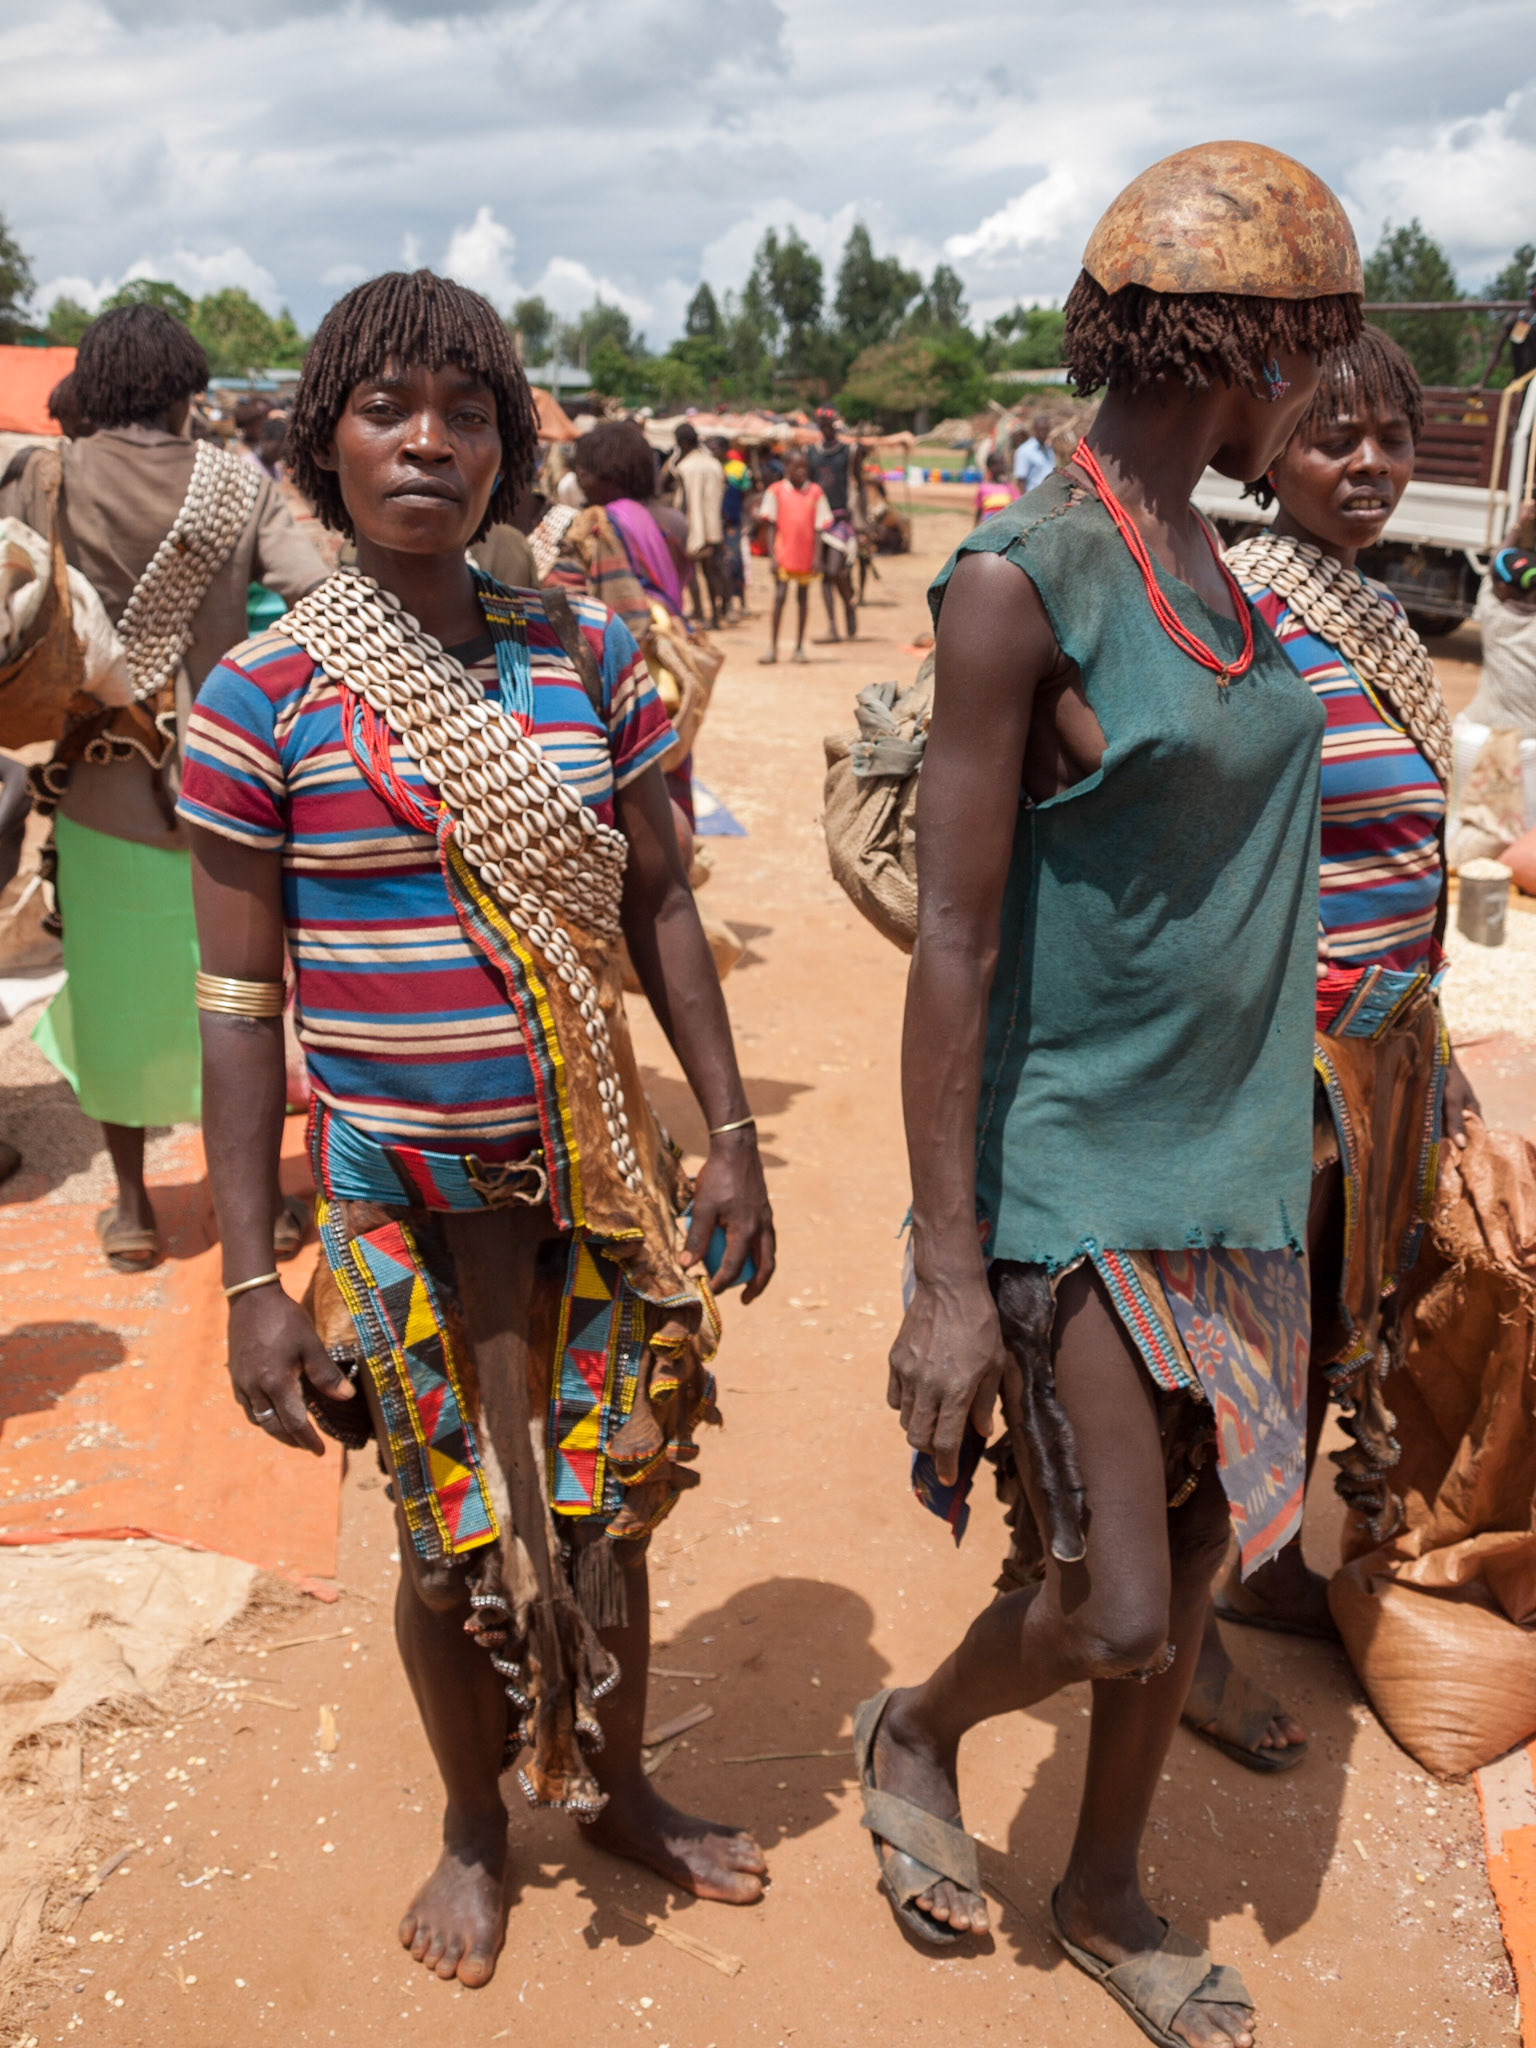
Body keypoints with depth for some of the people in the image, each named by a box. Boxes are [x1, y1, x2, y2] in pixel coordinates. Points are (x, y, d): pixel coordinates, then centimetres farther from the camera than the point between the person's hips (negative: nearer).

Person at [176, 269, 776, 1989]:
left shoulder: (589, 657, 0)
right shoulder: (261, 697, -9)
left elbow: (659, 908, 6)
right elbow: (240, 995, -8)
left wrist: (730, 1132, 4)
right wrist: (250, 1276, -9)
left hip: (595, 1172, 3)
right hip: (399, 1193, -2)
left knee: (606, 1506, 16)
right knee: (454, 1535, 13)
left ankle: (619, 1790, 43)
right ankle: (474, 1830, 40)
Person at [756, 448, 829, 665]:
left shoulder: (815, 491, 5)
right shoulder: (776, 491, 1)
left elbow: (819, 527, 5)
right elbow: (770, 525, 1)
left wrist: (816, 557, -2)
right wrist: (773, 555, -6)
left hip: (806, 556, 2)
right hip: (783, 555, -2)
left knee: (803, 599, 8)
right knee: (779, 597, -5)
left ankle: (799, 647, 16)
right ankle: (773, 648, 0)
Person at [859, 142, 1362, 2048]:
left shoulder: (1204, 565, 7)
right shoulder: (1020, 583, -16)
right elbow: (951, 945, -18)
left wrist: (1269, 1156, 16)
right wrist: (952, 1275, -18)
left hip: (1227, 1166, 8)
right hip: (1071, 1177, -7)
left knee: (1187, 1561, 16)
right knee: (1112, 1615, -3)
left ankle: (1106, 1895, 39)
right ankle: (913, 1734, 31)